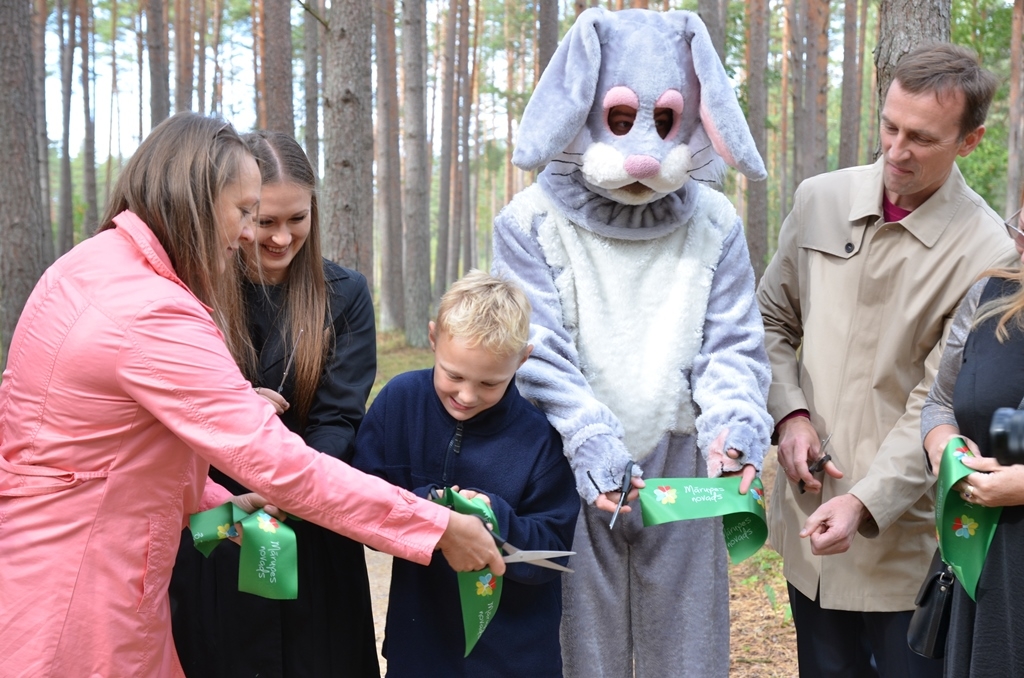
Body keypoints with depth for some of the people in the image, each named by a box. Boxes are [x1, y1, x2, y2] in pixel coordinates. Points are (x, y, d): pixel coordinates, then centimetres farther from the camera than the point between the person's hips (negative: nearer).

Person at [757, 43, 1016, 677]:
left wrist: (865, 500, -25)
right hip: (810, 508, 4)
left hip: (905, 527, -4)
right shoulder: (820, 199, 1)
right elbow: (774, 319, 12)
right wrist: (790, 414, -3)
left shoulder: (986, 252, -13)